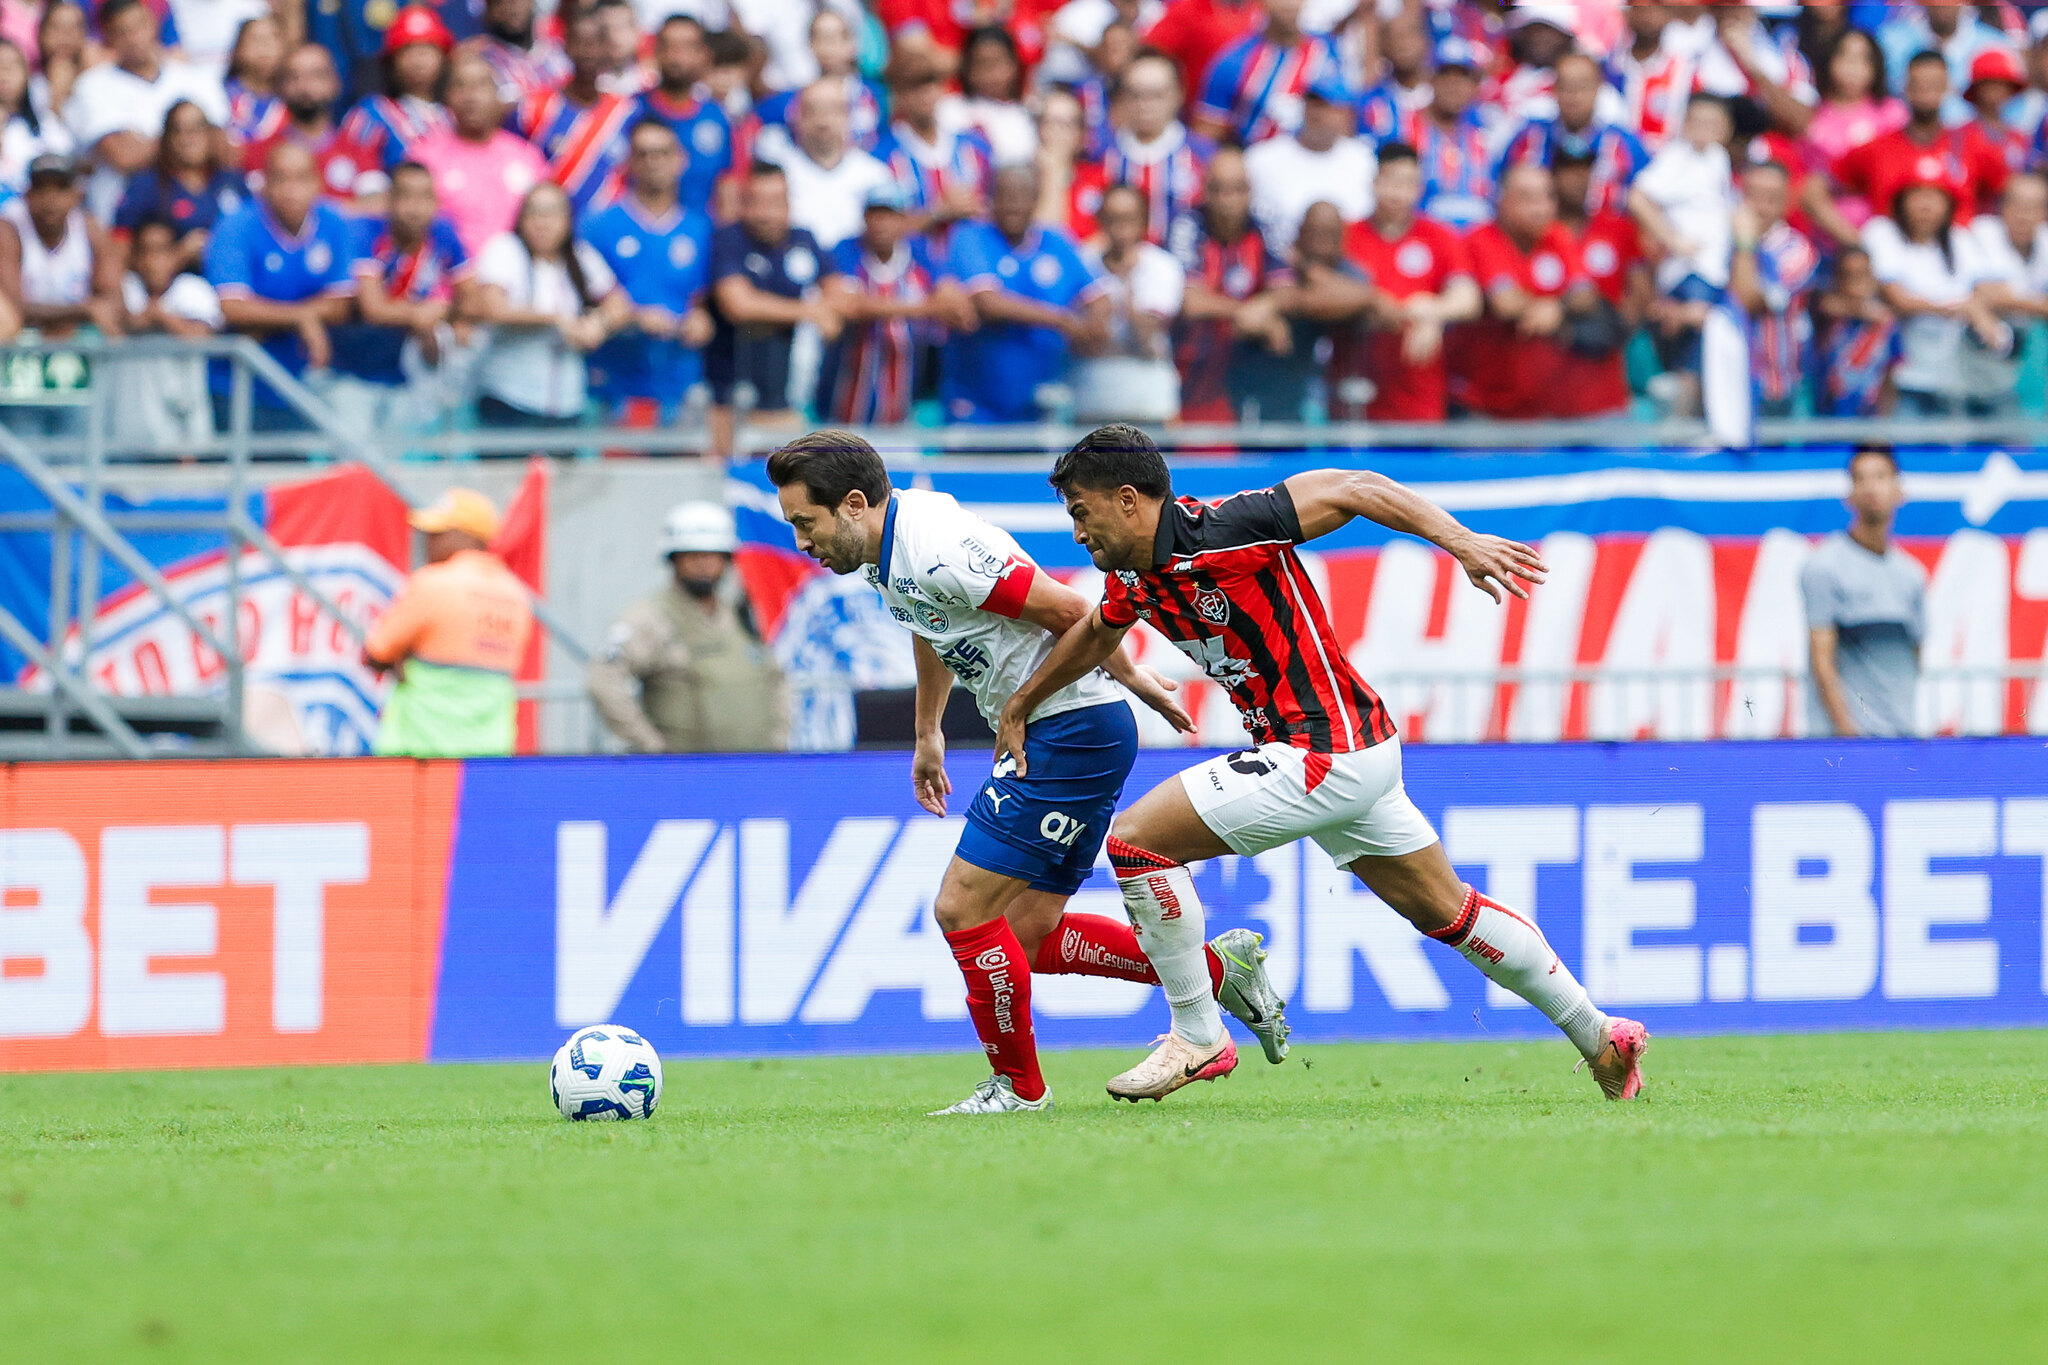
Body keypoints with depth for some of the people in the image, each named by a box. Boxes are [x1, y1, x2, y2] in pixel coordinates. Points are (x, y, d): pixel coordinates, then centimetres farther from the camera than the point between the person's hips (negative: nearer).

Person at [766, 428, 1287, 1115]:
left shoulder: (938, 554, -25)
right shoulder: (883, 549, 6)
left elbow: (1070, 611, -21)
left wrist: (1133, 679, -7)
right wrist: (928, 735, 33)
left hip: (1074, 730, -10)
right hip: (1041, 738, 10)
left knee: (962, 908, -8)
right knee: (1030, 940, 11)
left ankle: (1017, 1087, 8)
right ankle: (1219, 968, 21)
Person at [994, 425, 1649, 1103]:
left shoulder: (1221, 531, -21)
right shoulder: (1133, 575, 6)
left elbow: (1358, 489, -19)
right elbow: (1096, 633, 30)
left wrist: (1461, 542, -29)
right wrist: (1020, 705, 36)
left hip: (1324, 755, -10)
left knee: (1135, 839, -11)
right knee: (1446, 912, 18)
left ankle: (1197, 1035, -2)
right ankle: (1601, 1038, 28)